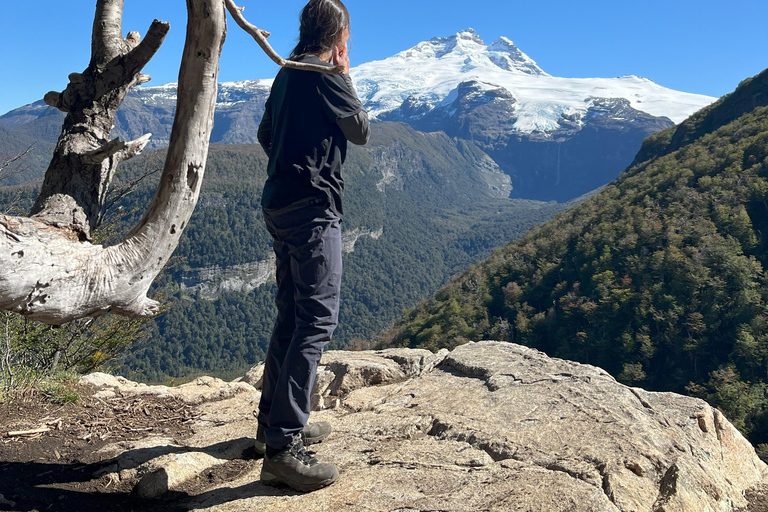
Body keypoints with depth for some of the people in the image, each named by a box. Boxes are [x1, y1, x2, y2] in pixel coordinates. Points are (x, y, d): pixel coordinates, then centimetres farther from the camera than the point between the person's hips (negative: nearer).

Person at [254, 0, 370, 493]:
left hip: (281, 203, 10)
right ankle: (283, 447, -12)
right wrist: (346, 76, 9)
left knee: (292, 315, 16)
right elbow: (361, 130, -1)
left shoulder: (287, 73, 17)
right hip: (313, 207, -10)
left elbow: (266, 135, 26)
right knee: (318, 318, -11)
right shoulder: (324, 75, -10)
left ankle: (275, 421, 25)